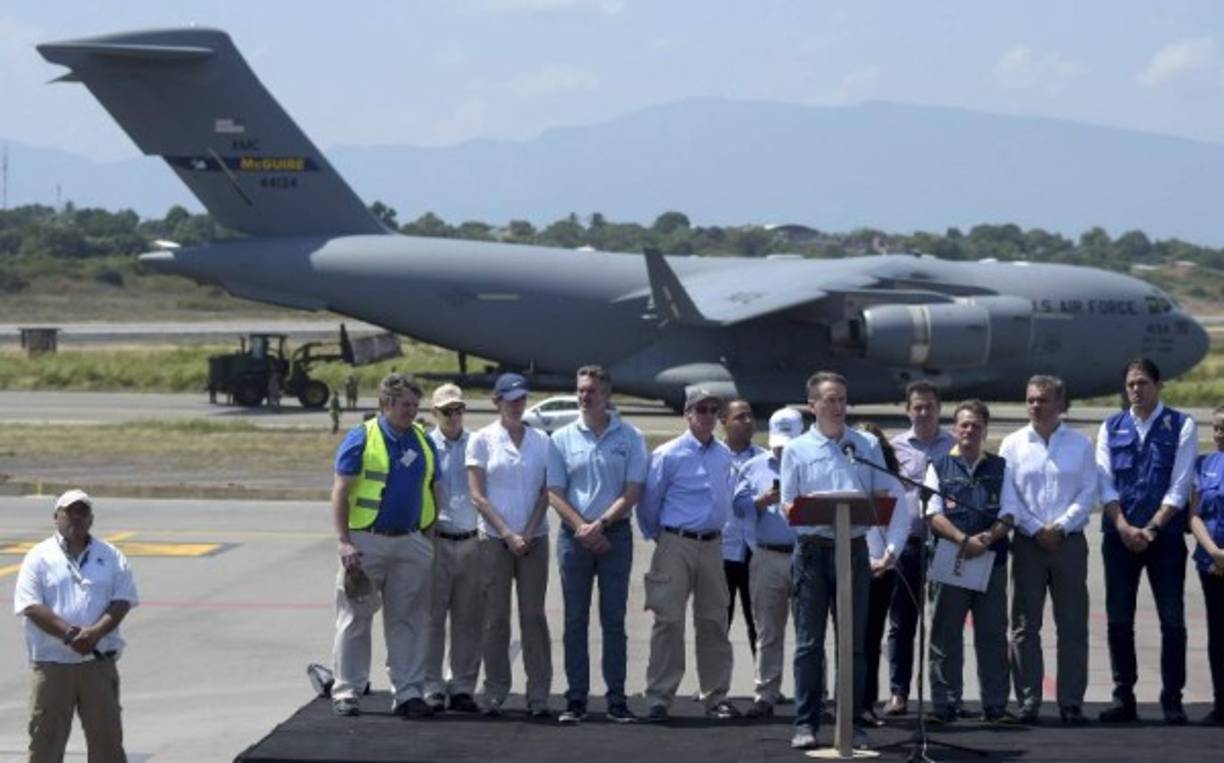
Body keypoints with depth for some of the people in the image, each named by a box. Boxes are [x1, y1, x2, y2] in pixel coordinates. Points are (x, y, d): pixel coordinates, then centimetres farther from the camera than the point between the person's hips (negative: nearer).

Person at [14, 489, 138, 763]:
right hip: (52, 663, -2)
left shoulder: (111, 556, 9)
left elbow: (122, 601, 0)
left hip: (99, 661, 2)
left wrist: (95, 633, -17)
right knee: (45, 737, 2)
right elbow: (31, 607, -8)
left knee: (107, 735, 5)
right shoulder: (39, 557, 2)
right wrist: (69, 634, -20)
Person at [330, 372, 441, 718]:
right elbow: (340, 492, -7)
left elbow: (436, 490, 17)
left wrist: (434, 533, 10)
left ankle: (408, 692, 9)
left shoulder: (423, 442, 10)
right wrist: (343, 541, -14)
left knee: (409, 620, 4)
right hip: (366, 541, -4)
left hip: (411, 543, 4)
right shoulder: (361, 439, -5)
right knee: (355, 619, 3)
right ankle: (346, 692, 10)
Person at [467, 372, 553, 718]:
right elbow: (477, 495, -2)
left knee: (534, 615, 0)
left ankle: (538, 695, 2)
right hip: (494, 540, -2)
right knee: (496, 618, 0)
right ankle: (495, 693, 6)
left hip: (534, 540, 2)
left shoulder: (541, 440, 9)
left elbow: (547, 492, 6)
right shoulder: (482, 440, 2)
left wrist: (528, 533, -7)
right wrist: (508, 534, -10)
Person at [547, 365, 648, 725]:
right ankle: (576, 699, 6)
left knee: (614, 620, 1)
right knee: (575, 620, 3)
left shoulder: (630, 437, 2)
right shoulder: (562, 439, 6)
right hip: (574, 535, 1)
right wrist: (582, 527, -11)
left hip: (615, 534, -1)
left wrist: (600, 524, -13)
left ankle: (616, 700, 4)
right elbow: (555, 492, 3)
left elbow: (632, 492, -2)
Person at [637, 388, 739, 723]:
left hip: (712, 543, 5)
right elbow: (649, 502, 0)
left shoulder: (724, 455, 10)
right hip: (676, 545, -5)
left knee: (713, 621, 8)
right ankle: (659, 698, -4)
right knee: (669, 621, -6)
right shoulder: (668, 455, -7)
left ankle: (716, 696, 15)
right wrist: (656, 536, 8)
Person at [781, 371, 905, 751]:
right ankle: (806, 723, 3)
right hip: (813, 548, -2)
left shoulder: (866, 445, 10)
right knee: (809, 641, -1)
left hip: (854, 548, 2)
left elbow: (888, 495, 7)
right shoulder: (797, 450, 6)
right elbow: (788, 506, 1)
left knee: (855, 640, 5)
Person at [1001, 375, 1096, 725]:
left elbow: (1088, 493, 1)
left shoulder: (1080, 444, 6)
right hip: (1027, 542, 0)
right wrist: (1036, 529, -9)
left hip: (1069, 541, 0)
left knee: (1073, 624, 0)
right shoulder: (1013, 444, 6)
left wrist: (1060, 526, -12)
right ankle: (1028, 702, 6)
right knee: (1025, 625, 1)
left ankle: (1072, 702, 4)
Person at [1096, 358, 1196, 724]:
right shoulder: (1111, 428, 9)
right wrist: (1125, 527, -10)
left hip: (1165, 535, -3)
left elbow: (1179, 487, -5)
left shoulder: (1181, 426, 1)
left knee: (1173, 621, -3)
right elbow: (1105, 484, 3)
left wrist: (1150, 529, -12)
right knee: (1118, 619, 3)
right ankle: (1123, 698, 10)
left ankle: (1172, 700, 1)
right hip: (1119, 537, 3)